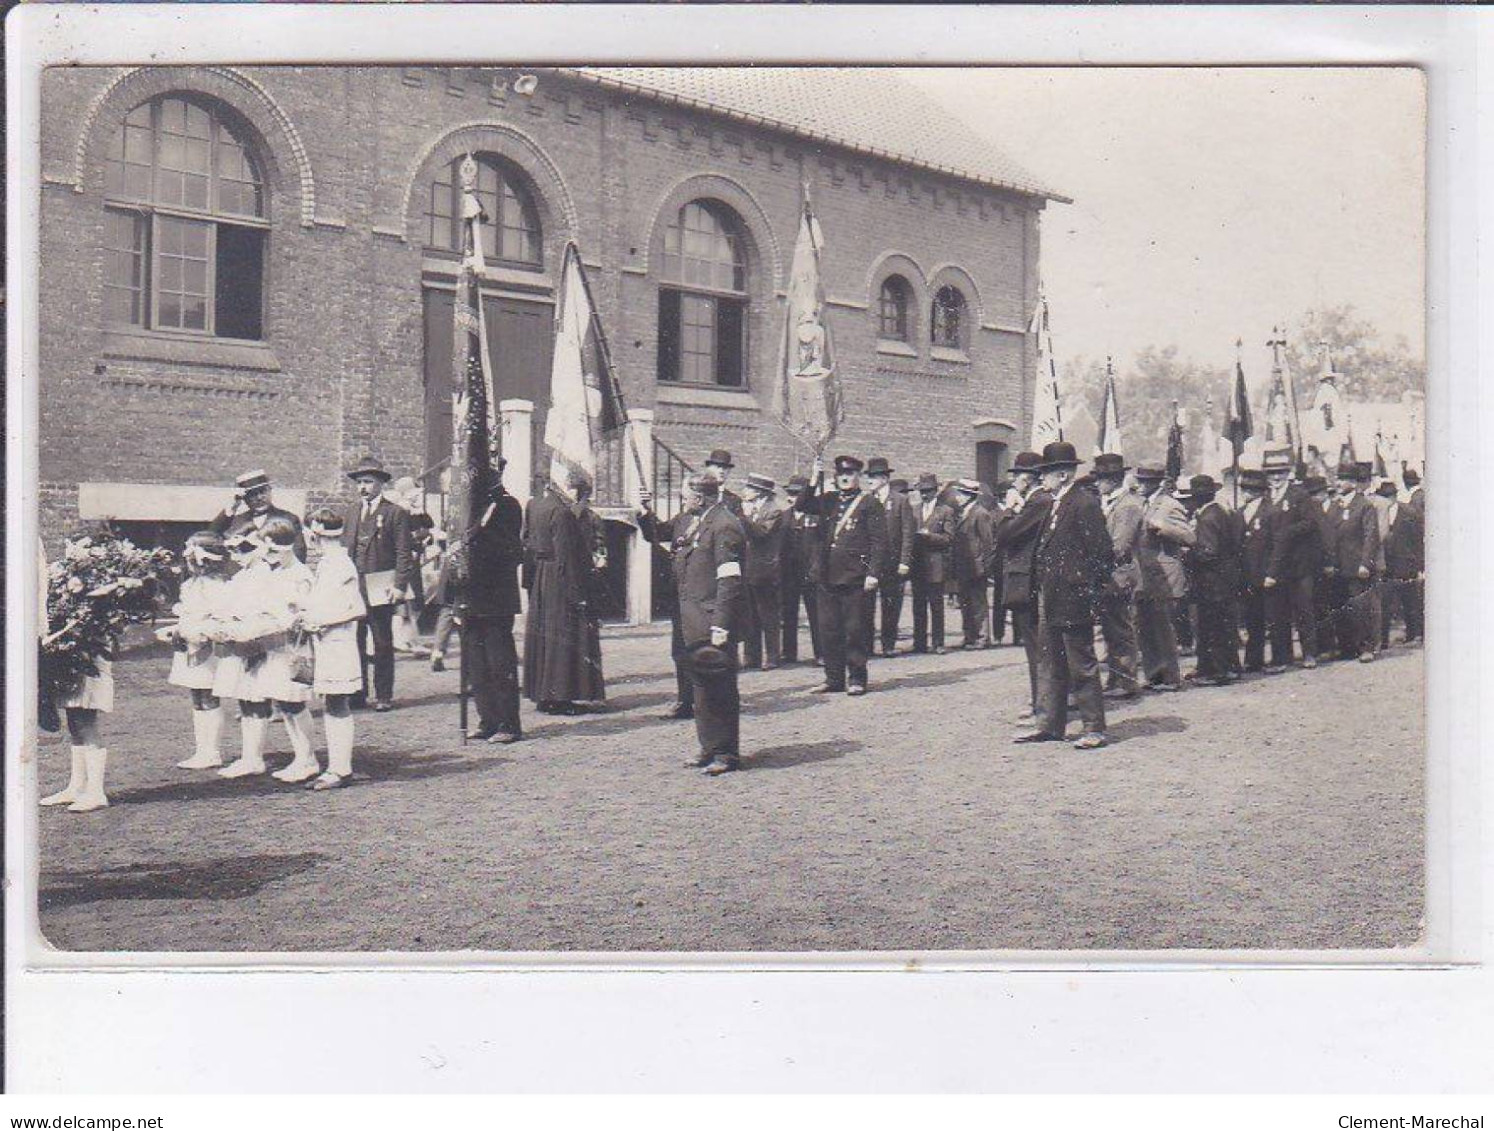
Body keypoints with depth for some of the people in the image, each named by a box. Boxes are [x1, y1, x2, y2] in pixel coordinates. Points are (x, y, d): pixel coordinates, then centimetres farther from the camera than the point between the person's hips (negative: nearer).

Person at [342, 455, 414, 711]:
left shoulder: (396, 513, -3)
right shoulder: (352, 511, 14)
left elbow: (403, 553, -7)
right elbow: (344, 547, 15)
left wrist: (399, 585, -14)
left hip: (380, 589, -5)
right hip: (352, 586, 5)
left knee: (382, 643, 2)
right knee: (354, 642, 8)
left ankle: (383, 695, 10)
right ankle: (357, 692, 17)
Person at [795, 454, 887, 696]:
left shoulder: (869, 504, -1)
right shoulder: (829, 501, 14)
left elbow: (879, 541, -5)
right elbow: (801, 506, 6)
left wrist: (873, 573, -12)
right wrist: (815, 479, -4)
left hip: (855, 579, -5)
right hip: (828, 577, 5)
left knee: (854, 630, 0)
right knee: (828, 630, 8)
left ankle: (856, 680, 9)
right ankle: (834, 678, 16)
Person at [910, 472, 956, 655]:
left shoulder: (946, 511, 3)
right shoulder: (913, 511, 17)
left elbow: (949, 538, -5)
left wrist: (928, 535, -14)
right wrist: (915, 536, -4)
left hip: (936, 565, -4)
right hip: (917, 565, 4)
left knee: (936, 605, -1)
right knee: (918, 605, 6)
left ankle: (938, 643, 4)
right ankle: (919, 643, 11)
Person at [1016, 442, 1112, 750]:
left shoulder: (1085, 503, -13)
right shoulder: (1055, 505, 15)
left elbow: (1101, 552, -15)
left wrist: (1093, 592, -16)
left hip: (1073, 598, -10)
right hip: (1050, 600, 10)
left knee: (1081, 664, -2)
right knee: (1049, 663, 13)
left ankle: (1094, 728, 6)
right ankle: (1050, 725, 21)